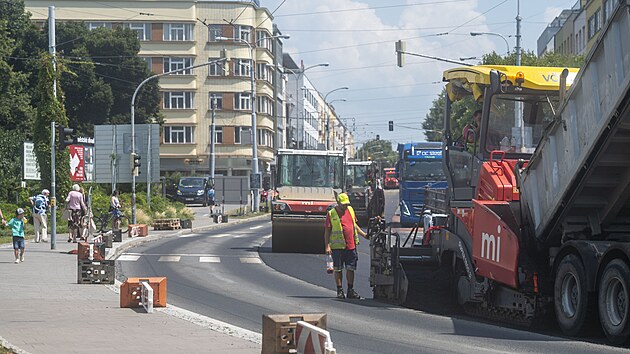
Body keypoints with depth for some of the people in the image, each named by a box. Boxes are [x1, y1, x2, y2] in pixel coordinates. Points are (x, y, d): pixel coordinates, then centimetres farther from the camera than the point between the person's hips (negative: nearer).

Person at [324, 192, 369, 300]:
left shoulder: (350, 210, 12)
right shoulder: (331, 214, -4)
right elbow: (327, 231, -4)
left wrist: (364, 235, 19)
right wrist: (327, 246, -11)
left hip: (351, 246, 5)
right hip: (338, 246, -5)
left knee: (351, 268, 7)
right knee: (338, 269, 2)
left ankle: (351, 290, 14)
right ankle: (340, 291, 9)